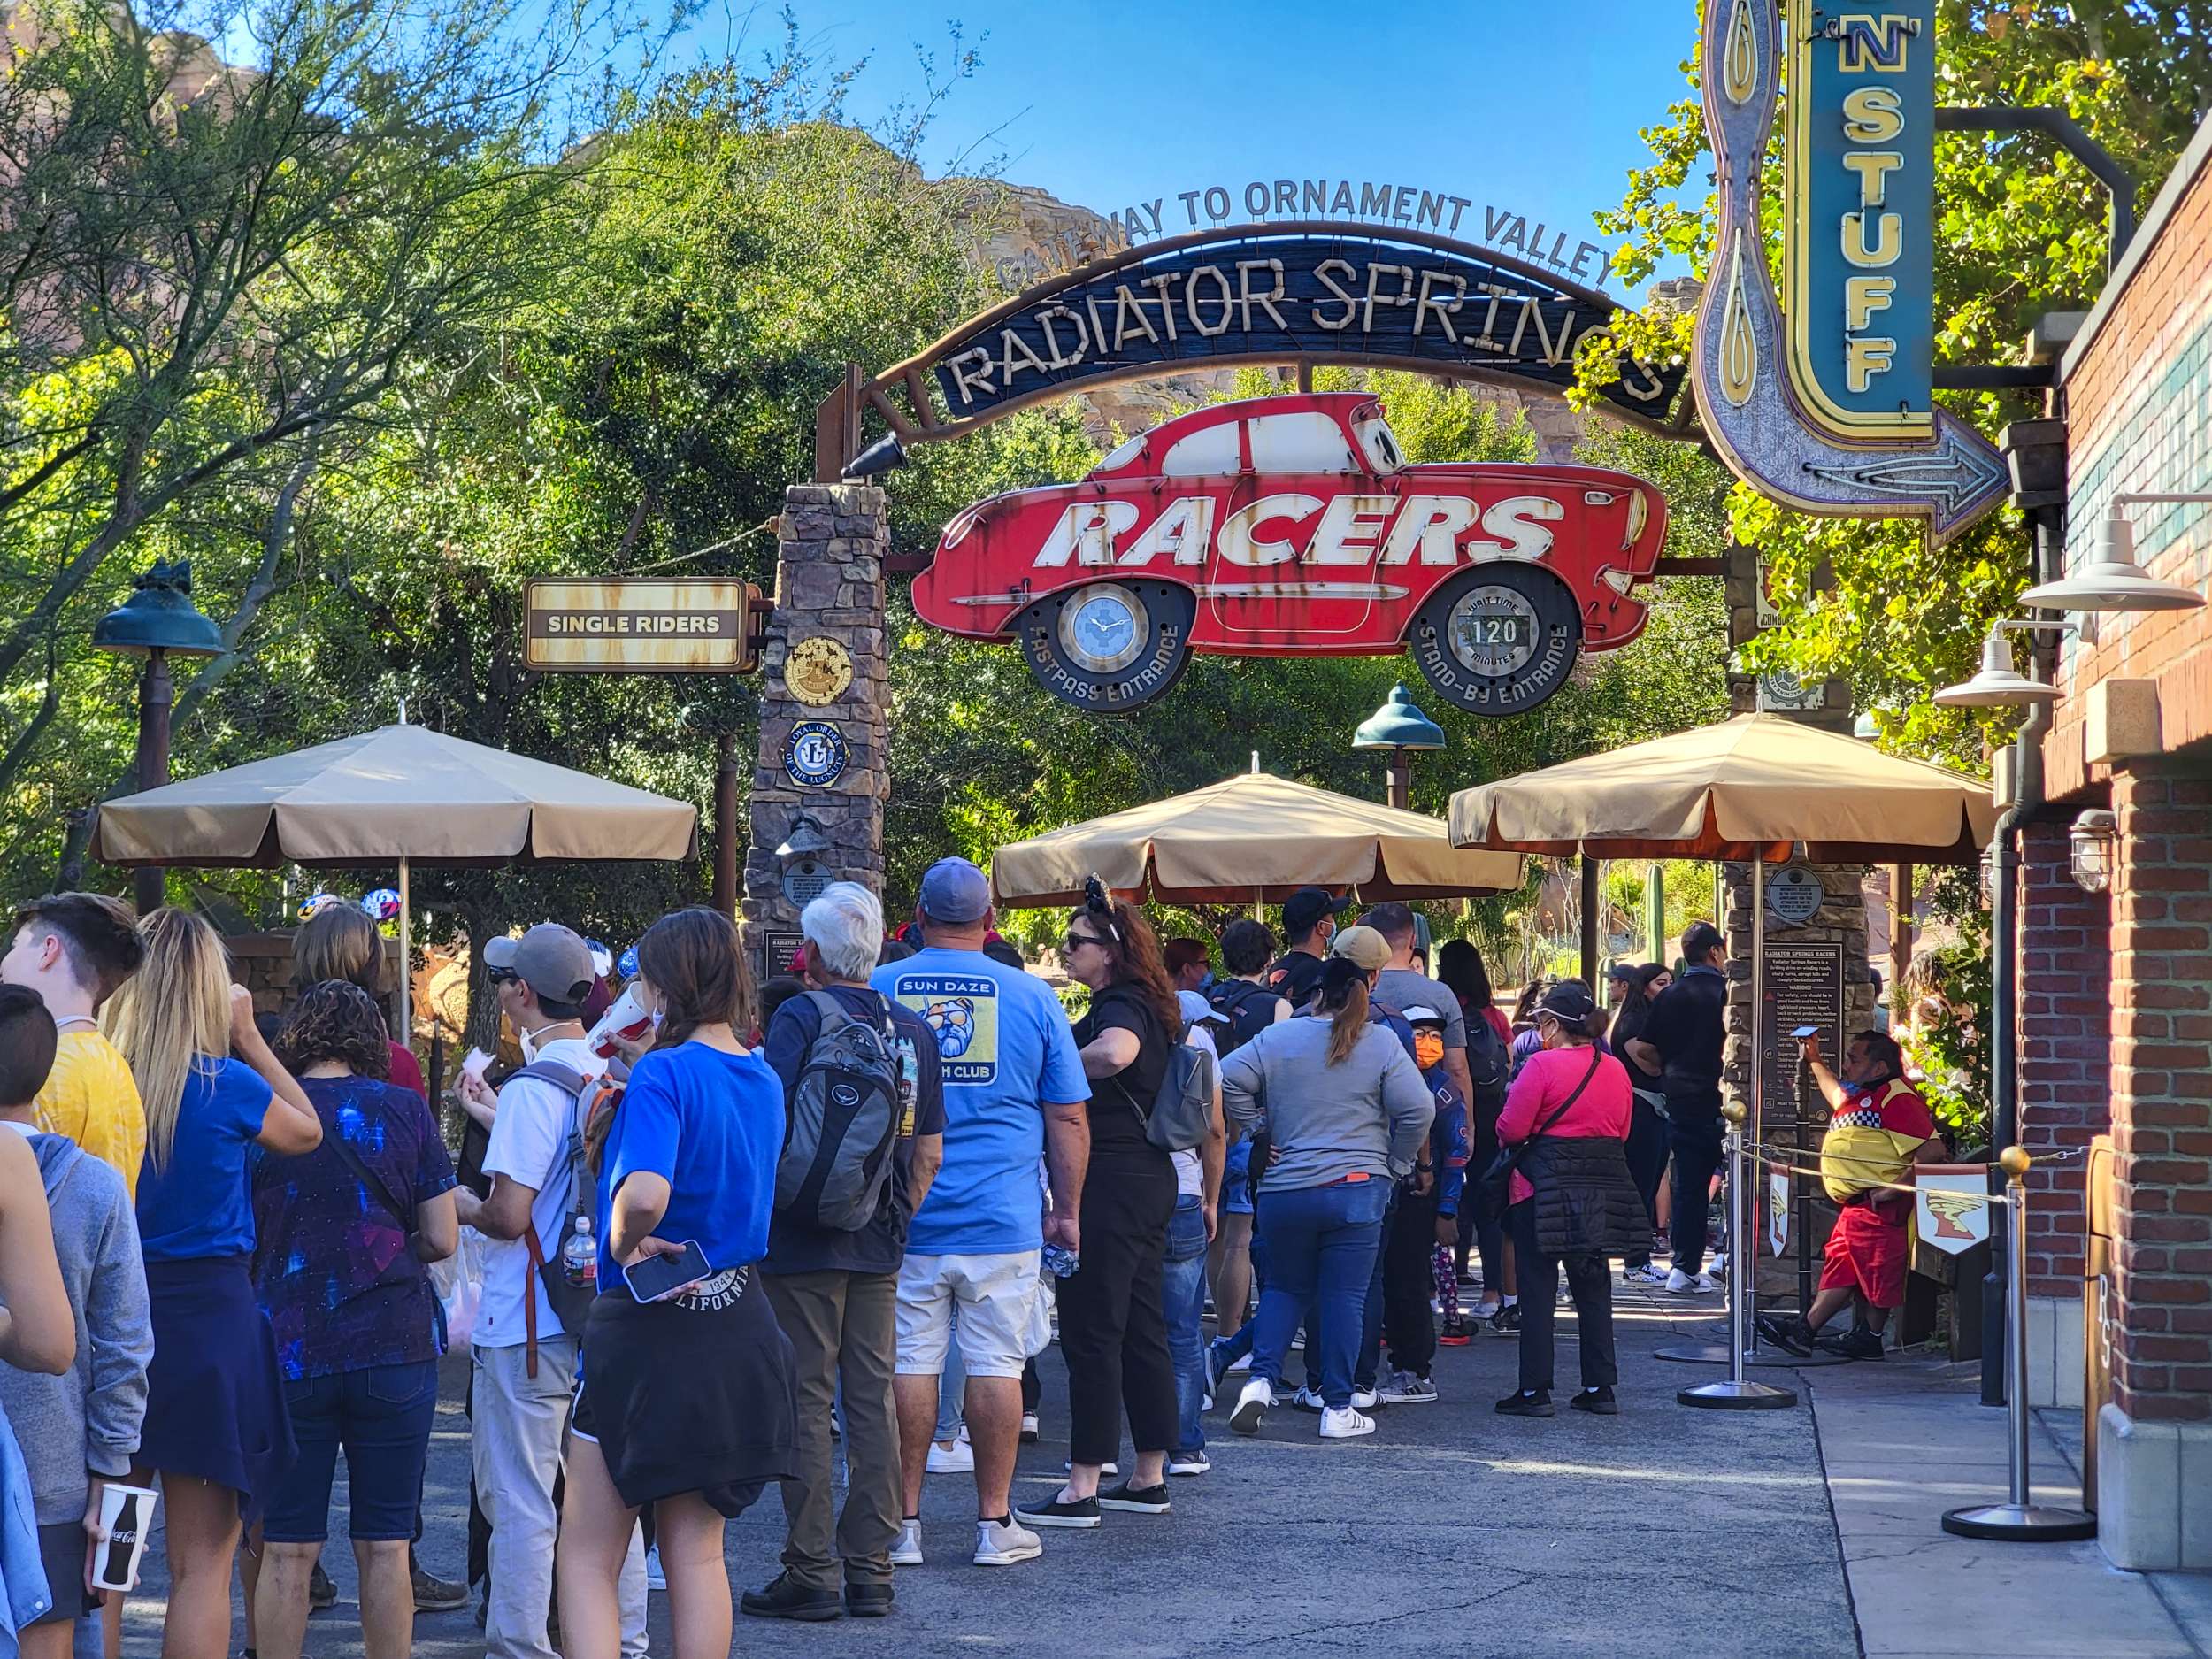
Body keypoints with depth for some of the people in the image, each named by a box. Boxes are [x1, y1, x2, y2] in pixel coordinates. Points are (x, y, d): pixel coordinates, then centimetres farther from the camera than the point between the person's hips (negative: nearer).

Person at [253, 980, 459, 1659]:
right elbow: (441, 1239, -1)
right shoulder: (404, 1109, -1)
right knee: (385, 1547, 6)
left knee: (285, 1551, 4)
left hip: (287, 1349, 0)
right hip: (392, 1348, 0)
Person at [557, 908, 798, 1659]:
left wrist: (624, 1245, -14)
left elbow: (646, 1193, -34)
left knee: (588, 1560, 2)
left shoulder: (663, 1073, -17)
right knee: (696, 1552, 14)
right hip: (736, 1325, 7)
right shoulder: (764, 1081, 7)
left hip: (650, 1325, -7)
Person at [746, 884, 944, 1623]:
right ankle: (870, 1572, 12)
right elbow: (930, 1151, 9)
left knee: (806, 1403, -1)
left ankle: (811, 1575, 1)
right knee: (873, 1402, 8)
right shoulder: (912, 1029, 6)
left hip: (802, 1242, -5)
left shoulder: (800, 1018, -10)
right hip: (879, 1247, 5)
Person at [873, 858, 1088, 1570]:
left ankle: (903, 1522, 8)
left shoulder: (876, 991, 2)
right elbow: (1068, 1118, 3)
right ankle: (994, 1524, 8)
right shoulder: (1031, 996, 1)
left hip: (901, 1218, 1)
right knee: (996, 1365, 4)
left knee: (908, 1363, 5)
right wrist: (1067, 1211, 12)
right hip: (1001, 1219, -1)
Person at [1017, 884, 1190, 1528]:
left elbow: (1116, 1053, -39)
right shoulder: (1145, 1006, 16)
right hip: (1149, 1179, 10)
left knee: (1091, 1335, -6)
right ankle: (1149, 1478, 19)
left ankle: (1083, 1490, -5)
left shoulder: (1119, 1008, -14)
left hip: (1108, 1185, -10)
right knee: (1143, 1333, 13)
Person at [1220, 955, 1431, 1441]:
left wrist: (1259, 1130, 6)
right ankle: (1337, 1410, 3)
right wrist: (1395, 1163, 6)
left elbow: (1228, 1080, -6)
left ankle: (1261, 1379, -1)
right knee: (1345, 1296, 3)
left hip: (1283, 1191, 2)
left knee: (1284, 1287, 18)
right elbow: (1418, 1109, -8)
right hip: (1356, 1188, -2)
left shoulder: (1278, 1037, 1)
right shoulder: (1381, 1042, -2)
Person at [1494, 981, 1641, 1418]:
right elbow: (1622, 1131, 13)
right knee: (1593, 1287, 13)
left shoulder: (1542, 1065, -13)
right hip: (1605, 1183, 6)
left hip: (1547, 1186, -6)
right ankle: (1599, 1387, 13)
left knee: (1537, 1288, 1)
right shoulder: (1614, 1069, 6)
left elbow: (1511, 1130, -13)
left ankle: (1534, 1390, 1)